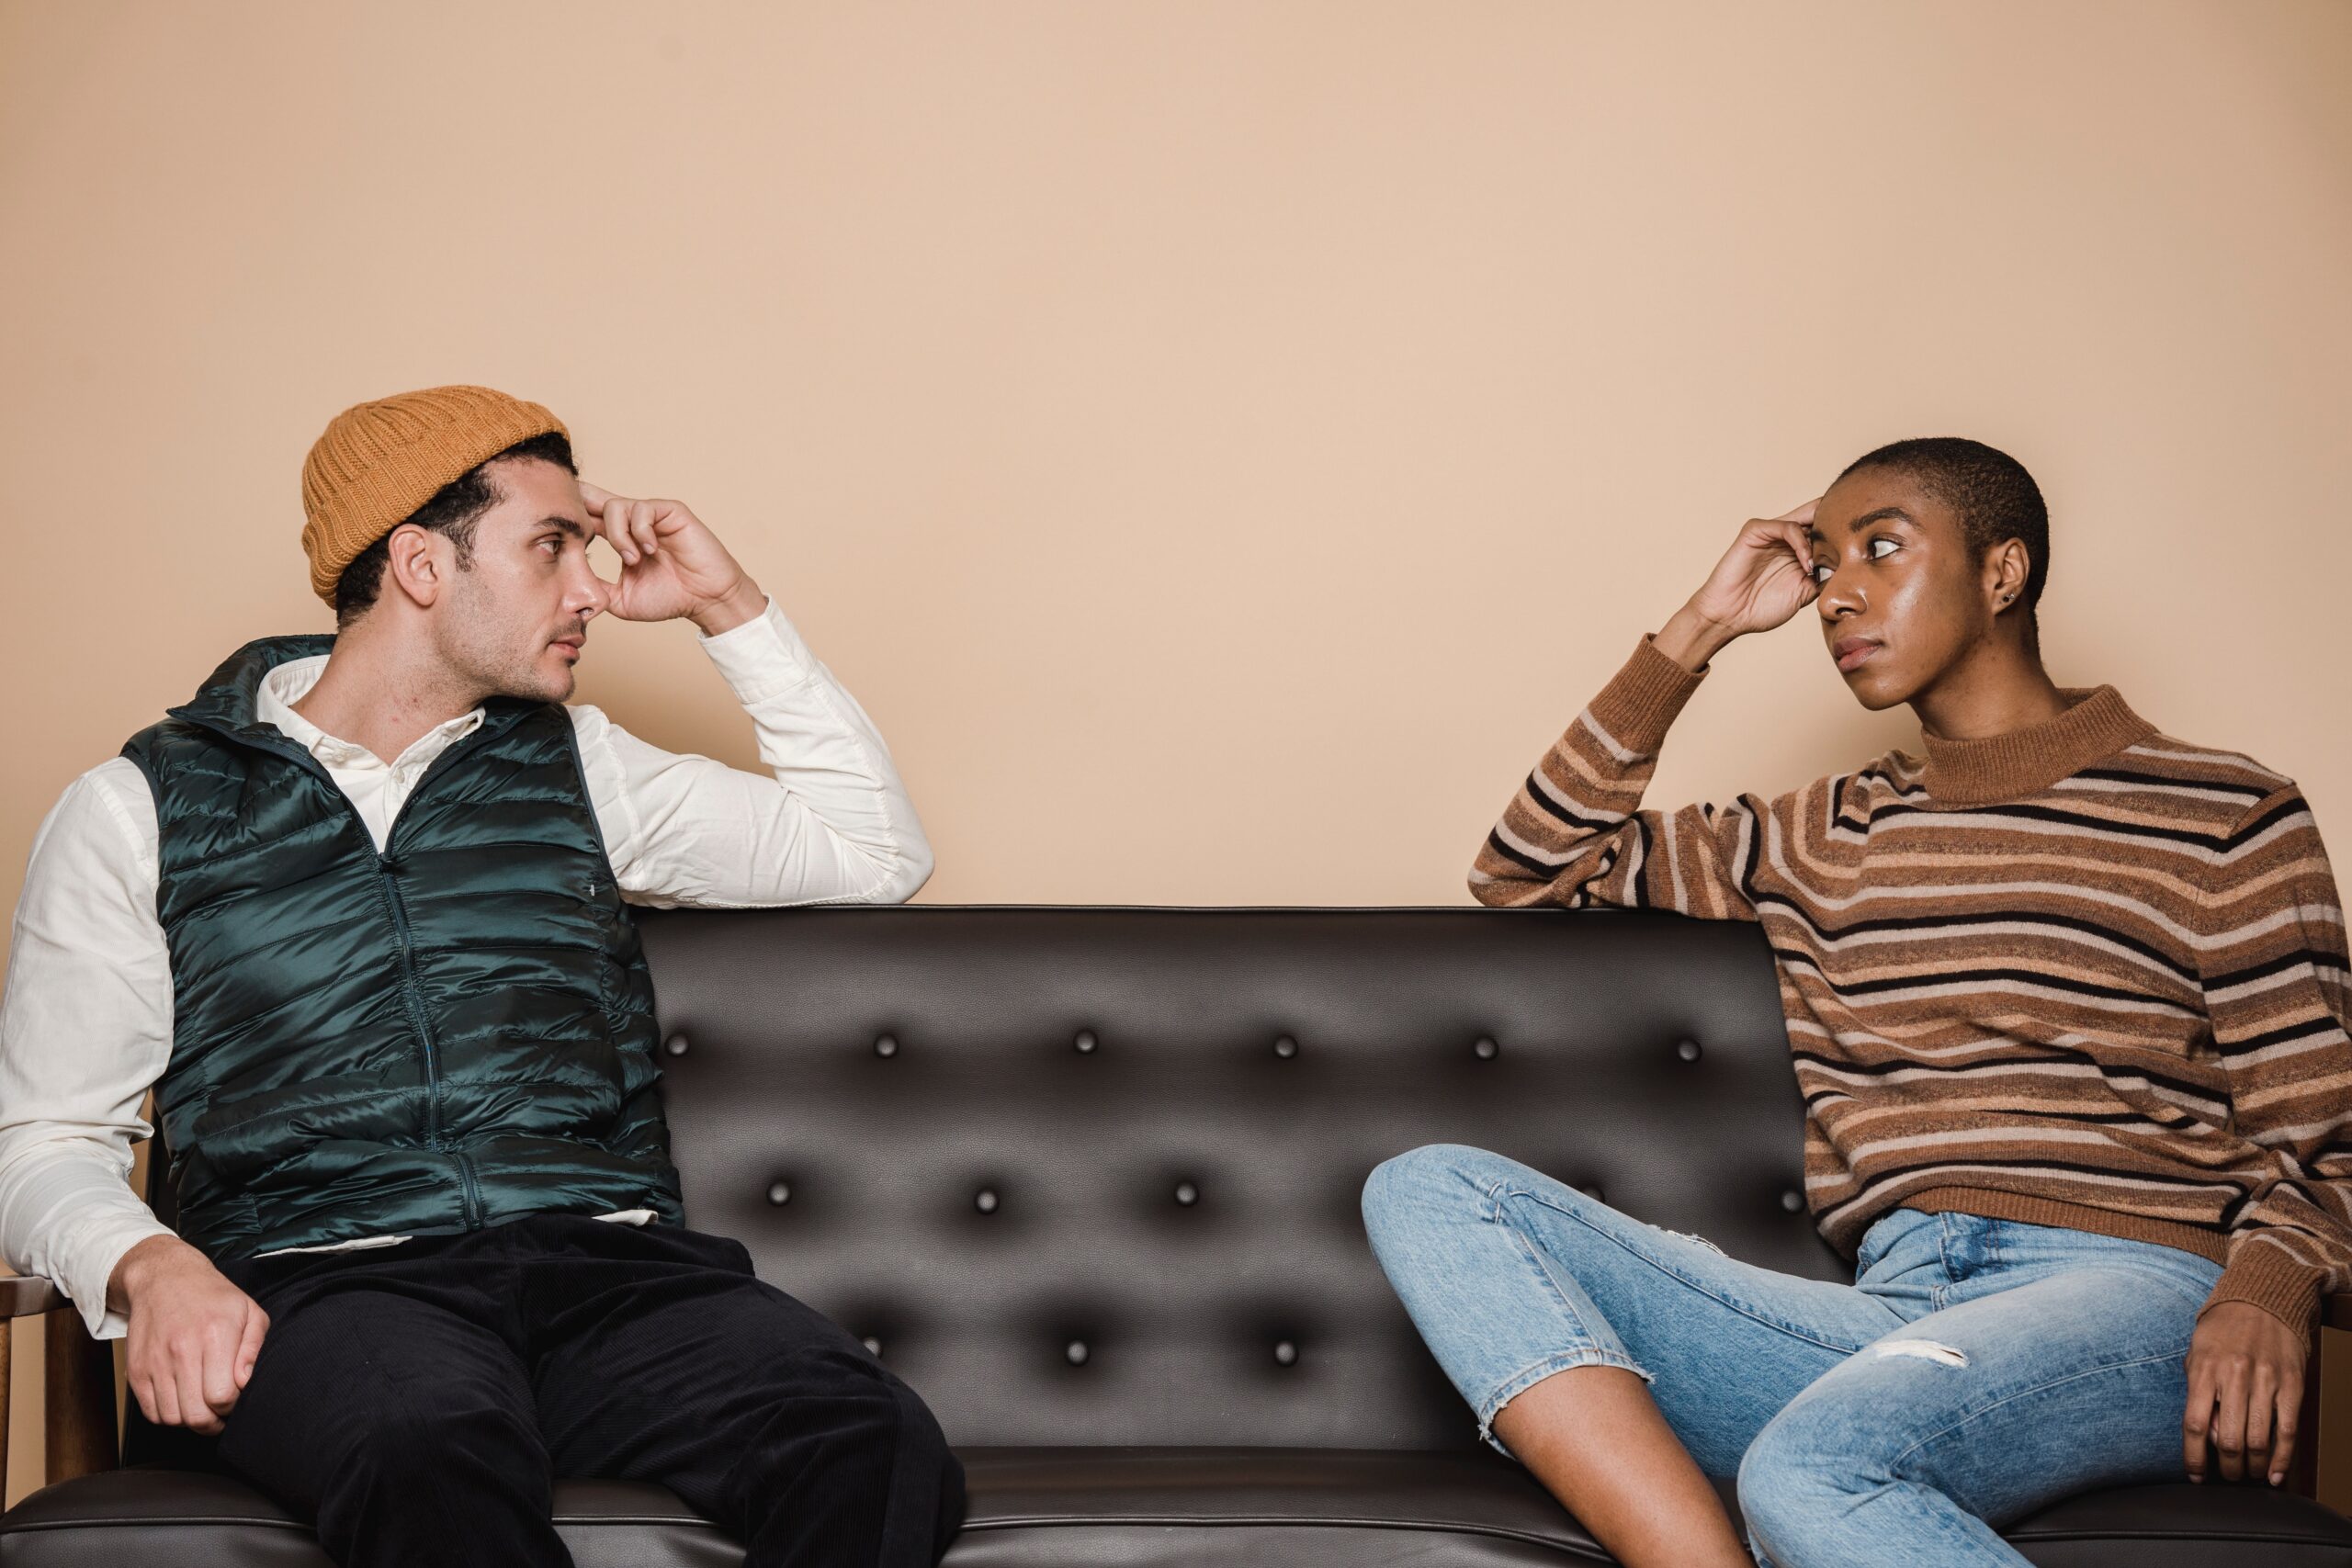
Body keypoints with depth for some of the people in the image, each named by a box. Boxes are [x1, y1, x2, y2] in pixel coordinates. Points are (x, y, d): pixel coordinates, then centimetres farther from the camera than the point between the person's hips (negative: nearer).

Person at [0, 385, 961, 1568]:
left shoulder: (577, 768, 23)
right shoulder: (138, 811, 13)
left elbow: (875, 852, 26)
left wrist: (730, 609, 21)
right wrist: (151, 1266, -12)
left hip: (607, 1261, 3)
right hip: (330, 1281, -3)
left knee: (877, 1453, -31)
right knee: (439, 1465, -42)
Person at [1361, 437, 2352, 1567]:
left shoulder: (2225, 818, 11)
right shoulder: (1827, 840, 26)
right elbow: (1527, 871, 24)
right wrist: (1696, 635, 20)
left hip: (2127, 1296, -5)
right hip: (1886, 1320, 6)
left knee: (1815, 1464, -40)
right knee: (1430, 1192, -16)